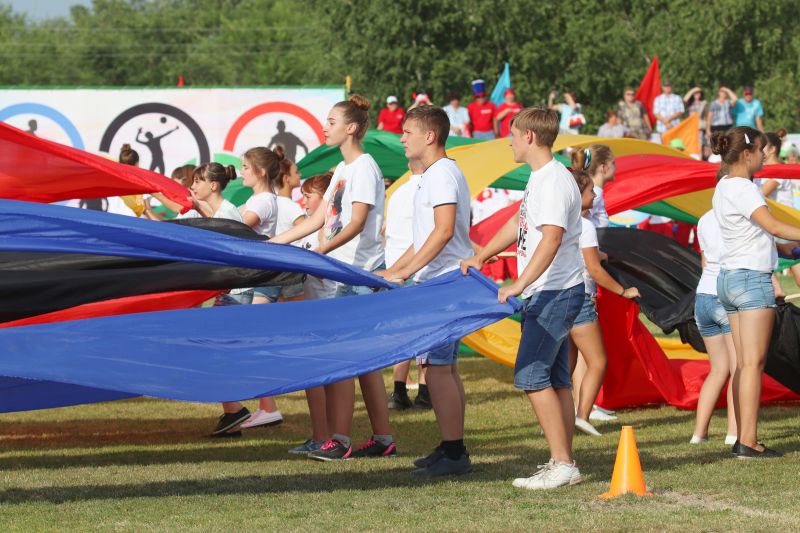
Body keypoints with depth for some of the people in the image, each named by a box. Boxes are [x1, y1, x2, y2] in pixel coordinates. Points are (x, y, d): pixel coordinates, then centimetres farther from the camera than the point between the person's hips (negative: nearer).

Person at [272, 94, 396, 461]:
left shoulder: (364, 167, -11)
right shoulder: (342, 169, 18)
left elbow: (356, 224, -21)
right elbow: (319, 220, 19)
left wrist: (322, 250, -33)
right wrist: (271, 243, 19)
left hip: (361, 272, -9)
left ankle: (340, 440, -12)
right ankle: (383, 439, 11)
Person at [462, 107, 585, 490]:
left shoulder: (555, 181, -19)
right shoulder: (538, 178, 14)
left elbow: (551, 239, -30)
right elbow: (519, 224, 27)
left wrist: (518, 285, -35)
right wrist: (481, 258, 25)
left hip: (554, 292, -10)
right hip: (544, 295, 10)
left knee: (530, 375, -13)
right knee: (554, 379, 11)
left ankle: (561, 464, -13)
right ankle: (564, 463, 14)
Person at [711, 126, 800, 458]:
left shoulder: (724, 188, 14)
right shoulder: (742, 189, -15)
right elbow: (772, 225, -28)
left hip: (729, 278, 10)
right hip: (751, 278, -9)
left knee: (743, 363, 9)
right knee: (754, 363, -9)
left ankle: (742, 437, 8)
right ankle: (748, 441, -12)